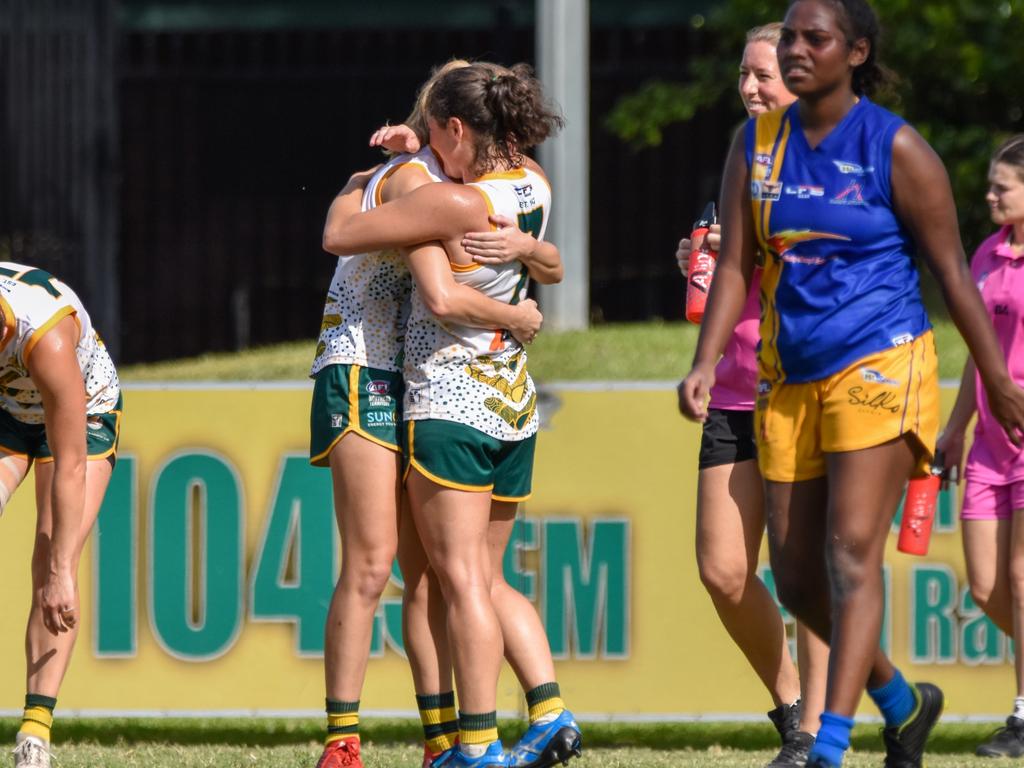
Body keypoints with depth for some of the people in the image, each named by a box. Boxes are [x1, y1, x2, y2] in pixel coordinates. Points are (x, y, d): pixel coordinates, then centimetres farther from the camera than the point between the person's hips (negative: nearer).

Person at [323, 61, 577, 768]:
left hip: (450, 404, -8)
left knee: (463, 581, -8)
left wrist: (353, 192, 9)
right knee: (485, 579, 15)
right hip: (514, 407, 8)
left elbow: (339, 237, -11)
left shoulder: (454, 204, -19)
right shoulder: (533, 186, 3)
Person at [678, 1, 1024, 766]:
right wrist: (706, 365, -7)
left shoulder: (895, 148, -7)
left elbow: (951, 266, -2)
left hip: (880, 366, -6)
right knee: (797, 579, 7)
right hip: (791, 379, 6)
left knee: (852, 552, -15)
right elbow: (735, 264, 6)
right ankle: (902, 701, 29)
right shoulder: (757, 144, 7)